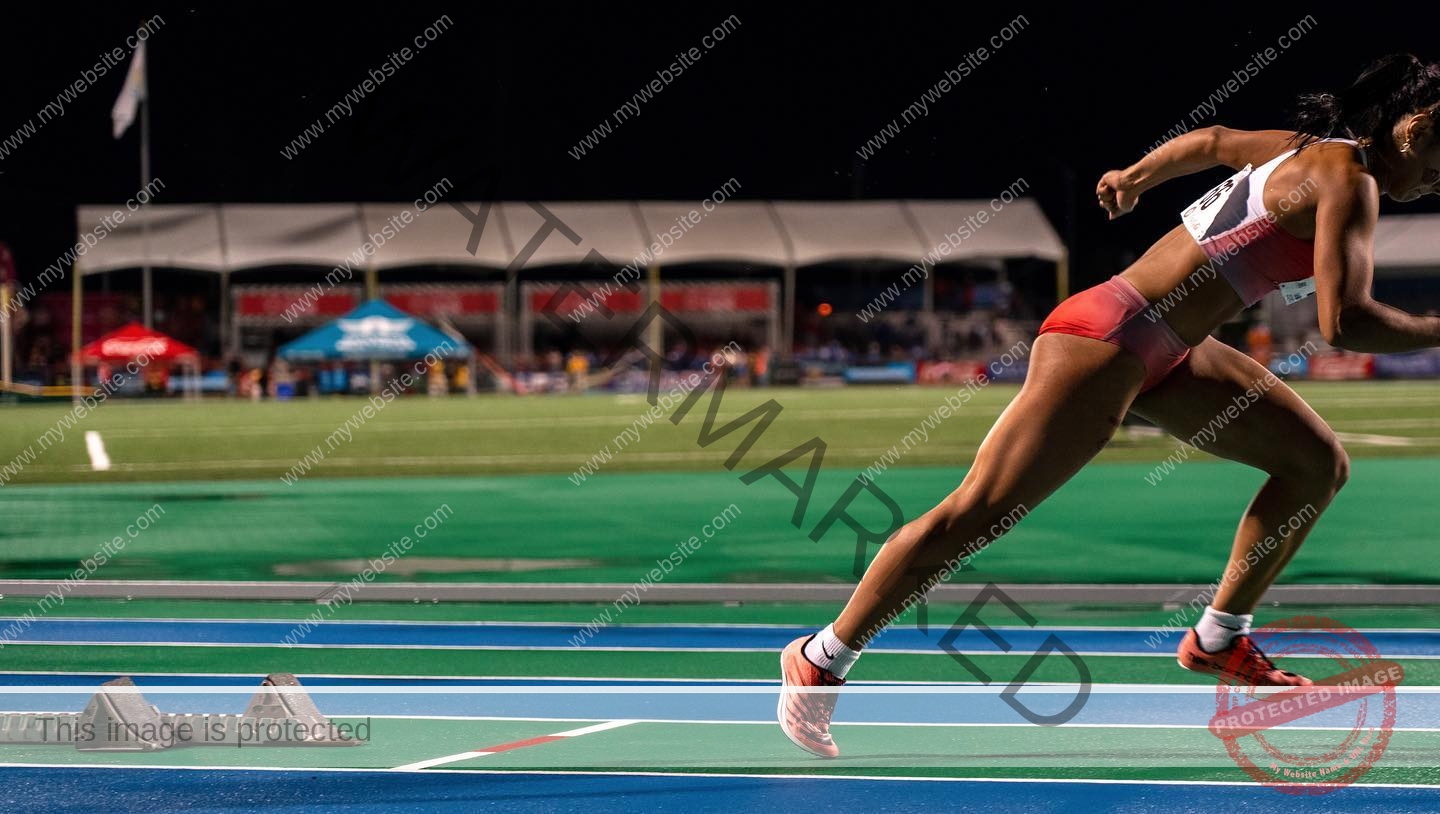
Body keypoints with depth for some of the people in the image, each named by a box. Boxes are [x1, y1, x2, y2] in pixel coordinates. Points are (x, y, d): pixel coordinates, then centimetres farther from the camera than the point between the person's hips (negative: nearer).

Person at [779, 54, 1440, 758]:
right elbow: (1345, 323, -29)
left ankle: (1217, 640, 19)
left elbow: (1212, 140, 28)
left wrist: (1136, 176, 41)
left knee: (1318, 463, 10)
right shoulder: (1347, 179, -18)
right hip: (1107, 343, -10)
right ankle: (821, 659, 2)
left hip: (1165, 353, 10)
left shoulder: (1309, 148, 9)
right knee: (972, 518, -8)